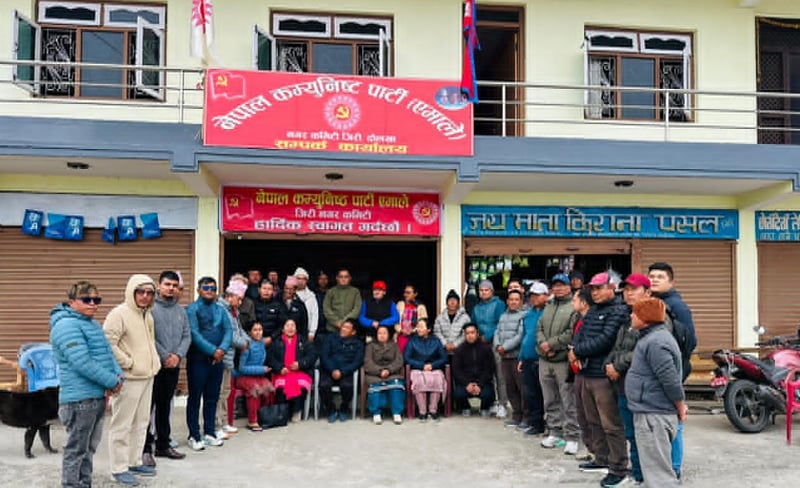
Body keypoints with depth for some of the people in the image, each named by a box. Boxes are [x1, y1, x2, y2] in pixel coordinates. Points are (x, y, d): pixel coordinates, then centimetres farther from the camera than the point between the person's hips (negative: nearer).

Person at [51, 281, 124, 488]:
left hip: (98, 396, 9)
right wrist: (112, 382, -17)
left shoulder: (94, 324, 15)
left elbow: (108, 353, 15)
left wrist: (118, 376, -4)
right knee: (76, 450, 1)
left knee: (89, 447, 19)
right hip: (80, 398, -9)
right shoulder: (66, 325, -15)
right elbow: (82, 363, -23)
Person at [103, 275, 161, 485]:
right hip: (128, 380, -9)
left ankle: (135, 462, 29)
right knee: (122, 425, 1)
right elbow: (108, 345, -21)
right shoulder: (119, 314, -15)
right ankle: (119, 468, 12)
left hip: (147, 377, 9)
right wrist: (128, 363, -16)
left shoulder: (148, 315, 12)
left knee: (141, 422, 17)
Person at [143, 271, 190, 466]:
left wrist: (178, 355, -7)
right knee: (148, 406, -2)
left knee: (165, 406, 15)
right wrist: (164, 357, -13)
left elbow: (187, 336, 8)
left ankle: (163, 445, 25)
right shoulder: (150, 308, -8)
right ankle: (145, 448, 5)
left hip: (173, 366, 6)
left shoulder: (181, 310, 11)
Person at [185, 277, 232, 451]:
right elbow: (194, 334, -15)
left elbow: (228, 330, 3)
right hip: (198, 359, -5)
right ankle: (194, 436, 11)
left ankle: (210, 433, 23)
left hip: (217, 360, 5)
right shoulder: (192, 309, -5)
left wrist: (222, 348, -14)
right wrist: (213, 351, -18)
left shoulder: (220, 310, 12)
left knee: (212, 398, 12)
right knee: (195, 397, 2)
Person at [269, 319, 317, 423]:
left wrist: (300, 364, -10)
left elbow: (312, 355, 6)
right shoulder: (277, 342, 19)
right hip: (281, 373, 0)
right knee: (281, 387, -33)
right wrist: (280, 368, -11)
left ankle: (296, 411, -14)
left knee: (301, 386, -33)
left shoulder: (304, 341, 18)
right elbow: (270, 358, 7)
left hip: (301, 372, 0)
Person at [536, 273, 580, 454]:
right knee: (550, 400, 14)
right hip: (545, 361, 7)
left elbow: (572, 333, -16)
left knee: (569, 402, -1)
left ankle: (571, 437, 8)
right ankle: (555, 432, 26)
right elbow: (539, 329, 10)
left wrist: (551, 343, -13)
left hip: (564, 360, -7)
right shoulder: (548, 306, 15)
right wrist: (543, 345, -8)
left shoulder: (574, 307, -7)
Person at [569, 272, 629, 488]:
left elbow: (605, 340, -20)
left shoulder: (618, 311, -10)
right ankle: (602, 458, 32)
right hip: (588, 373, 9)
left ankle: (618, 468, 7)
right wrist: (576, 352, -6)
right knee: (594, 421, 18)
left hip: (604, 375, -9)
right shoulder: (592, 310, 18)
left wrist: (577, 351, -12)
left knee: (611, 425, -3)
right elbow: (580, 333, 14)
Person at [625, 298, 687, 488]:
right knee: (659, 468, 20)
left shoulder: (655, 342, -21)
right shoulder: (652, 337, 13)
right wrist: (680, 405, 19)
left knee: (659, 472, -4)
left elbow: (670, 379, -23)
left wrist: (681, 409, -11)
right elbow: (668, 377, 22)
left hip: (654, 416, -11)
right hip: (649, 413, 11)